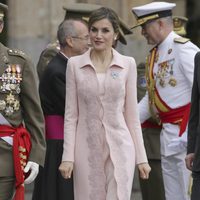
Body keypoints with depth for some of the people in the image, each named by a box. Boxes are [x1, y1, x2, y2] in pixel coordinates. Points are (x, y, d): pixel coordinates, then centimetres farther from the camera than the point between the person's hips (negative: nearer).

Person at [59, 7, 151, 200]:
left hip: (119, 147, 0)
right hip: (87, 148, 1)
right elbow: (71, 114, 3)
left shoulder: (128, 64, 4)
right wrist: (68, 156, -4)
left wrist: (141, 157, 3)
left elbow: (132, 114, 6)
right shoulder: (75, 64, 3)